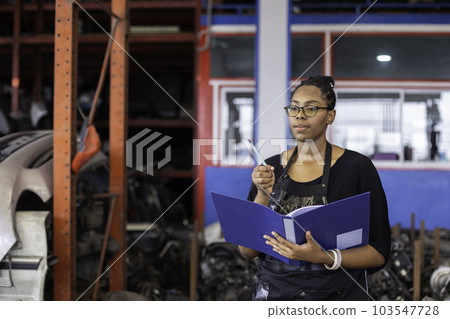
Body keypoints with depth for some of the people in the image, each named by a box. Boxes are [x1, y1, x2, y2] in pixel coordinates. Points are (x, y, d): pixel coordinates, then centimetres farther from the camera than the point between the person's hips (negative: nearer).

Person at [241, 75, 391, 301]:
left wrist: (325, 258, -21)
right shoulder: (269, 169, 3)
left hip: (337, 294, -2)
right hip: (273, 293, 2)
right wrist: (264, 195, -14)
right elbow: (247, 251, -1)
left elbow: (378, 253, -6)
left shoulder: (356, 167, -6)